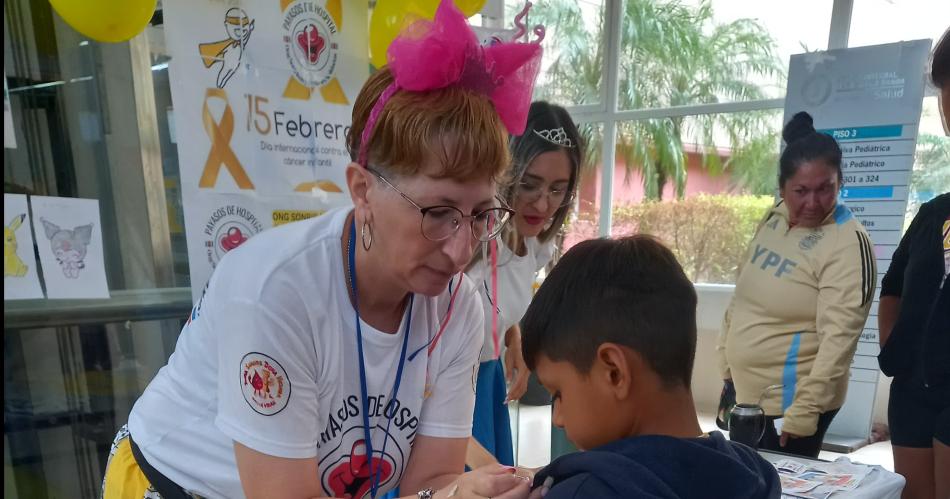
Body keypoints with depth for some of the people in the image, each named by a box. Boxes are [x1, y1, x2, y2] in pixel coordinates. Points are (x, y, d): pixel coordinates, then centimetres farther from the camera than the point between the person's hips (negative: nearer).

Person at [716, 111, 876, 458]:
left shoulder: (848, 242, -18)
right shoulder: (774, 219, 3)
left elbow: (839, 337, -22)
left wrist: (804, 411, -23)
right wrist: (726, 361, 12)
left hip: (791, 404, -7)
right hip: (746, 394, 7)